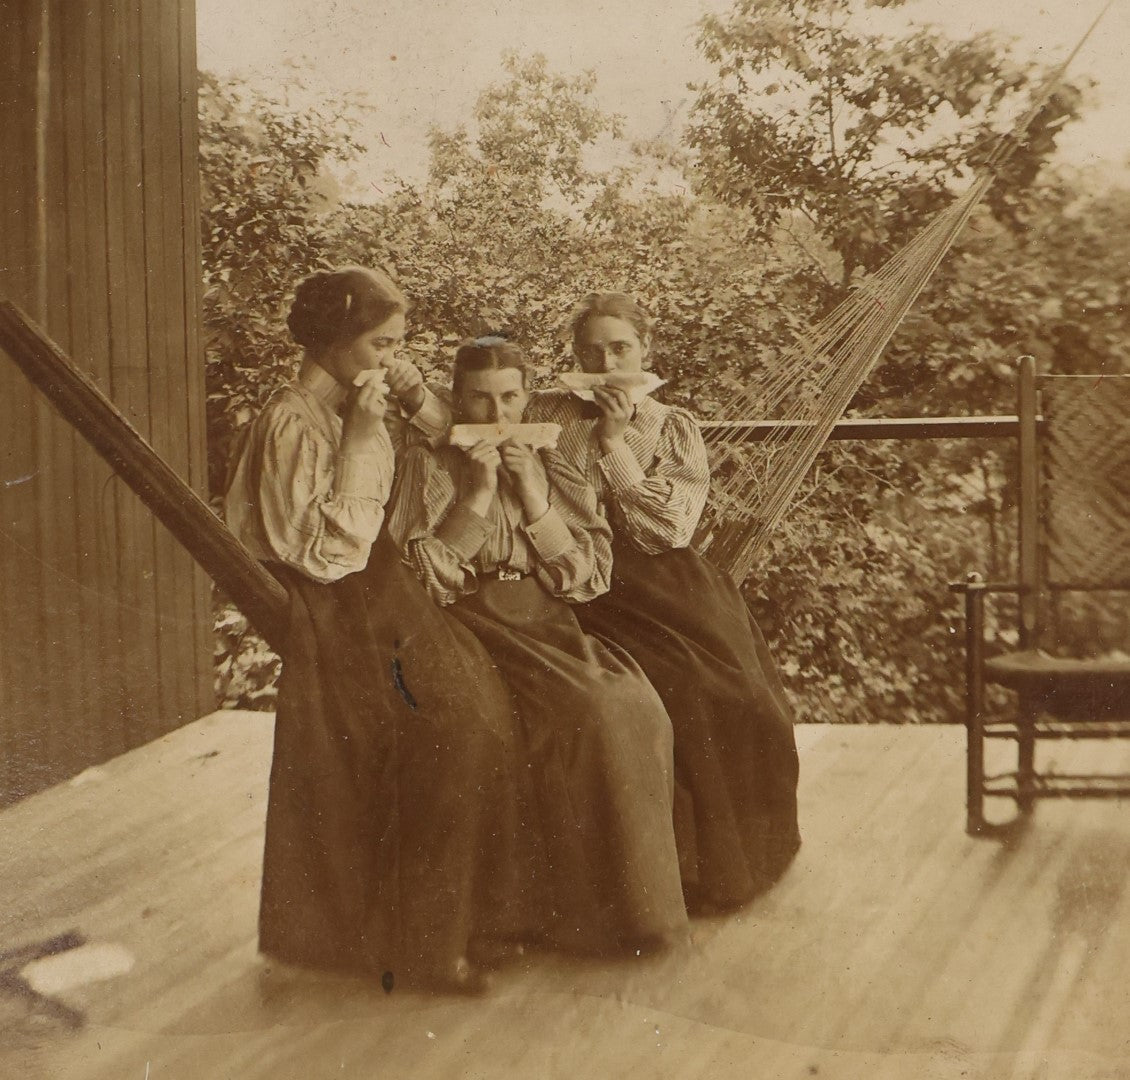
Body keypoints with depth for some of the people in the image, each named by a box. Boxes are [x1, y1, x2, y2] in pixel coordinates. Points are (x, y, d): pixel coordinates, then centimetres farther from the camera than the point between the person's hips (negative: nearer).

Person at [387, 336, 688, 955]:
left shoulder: (549, 466, 15)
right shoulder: (429, 466, 6)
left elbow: (590, 574, 6)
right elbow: (420, 578, -5)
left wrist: (535, 501, -6)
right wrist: (476, 498, -10)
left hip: (551, 623, 4)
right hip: (475, 623, -4)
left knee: (638, 711, -24)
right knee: (588, 714, -28)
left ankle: (635, 897, -9)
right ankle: (586, 910, -14)